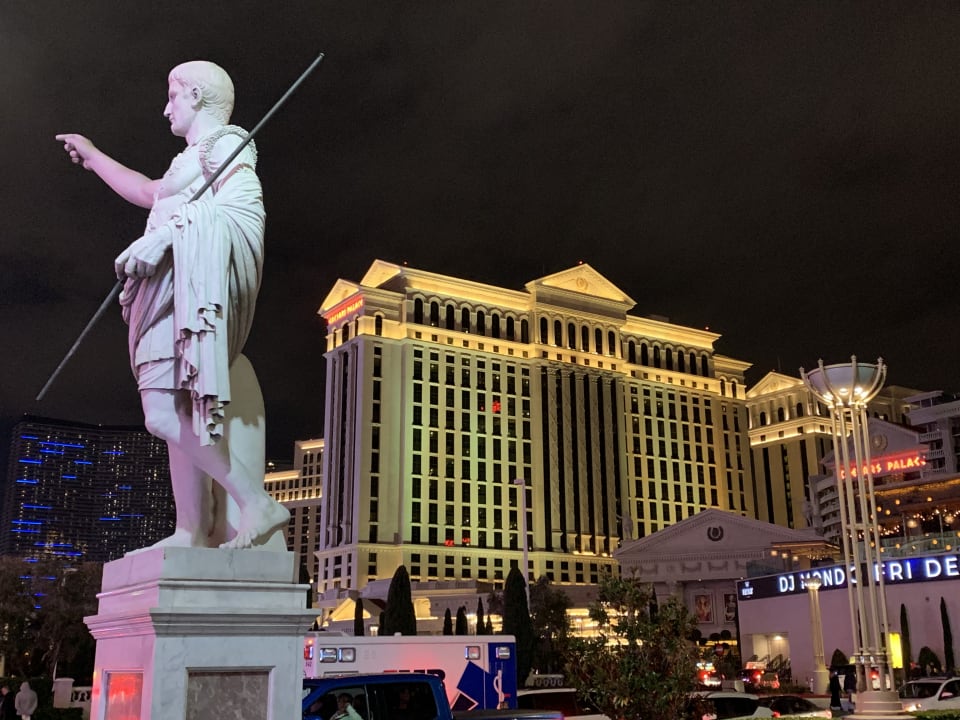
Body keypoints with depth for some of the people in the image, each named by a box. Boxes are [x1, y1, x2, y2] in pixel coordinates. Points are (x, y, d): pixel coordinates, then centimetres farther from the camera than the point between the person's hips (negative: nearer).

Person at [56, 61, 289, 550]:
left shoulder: (225, 141, 3)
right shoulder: (195, 156, 29)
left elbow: (240, 208, -15)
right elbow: (147, 192, 45)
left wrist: (166, 234, -20)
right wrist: (94, 157, 56)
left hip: (195, 285, -10)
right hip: (174, 292, 10)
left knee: (165, 411, -21)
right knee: (178, 412, 2)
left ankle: (256, 504, -22)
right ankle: (193, 532, 1)